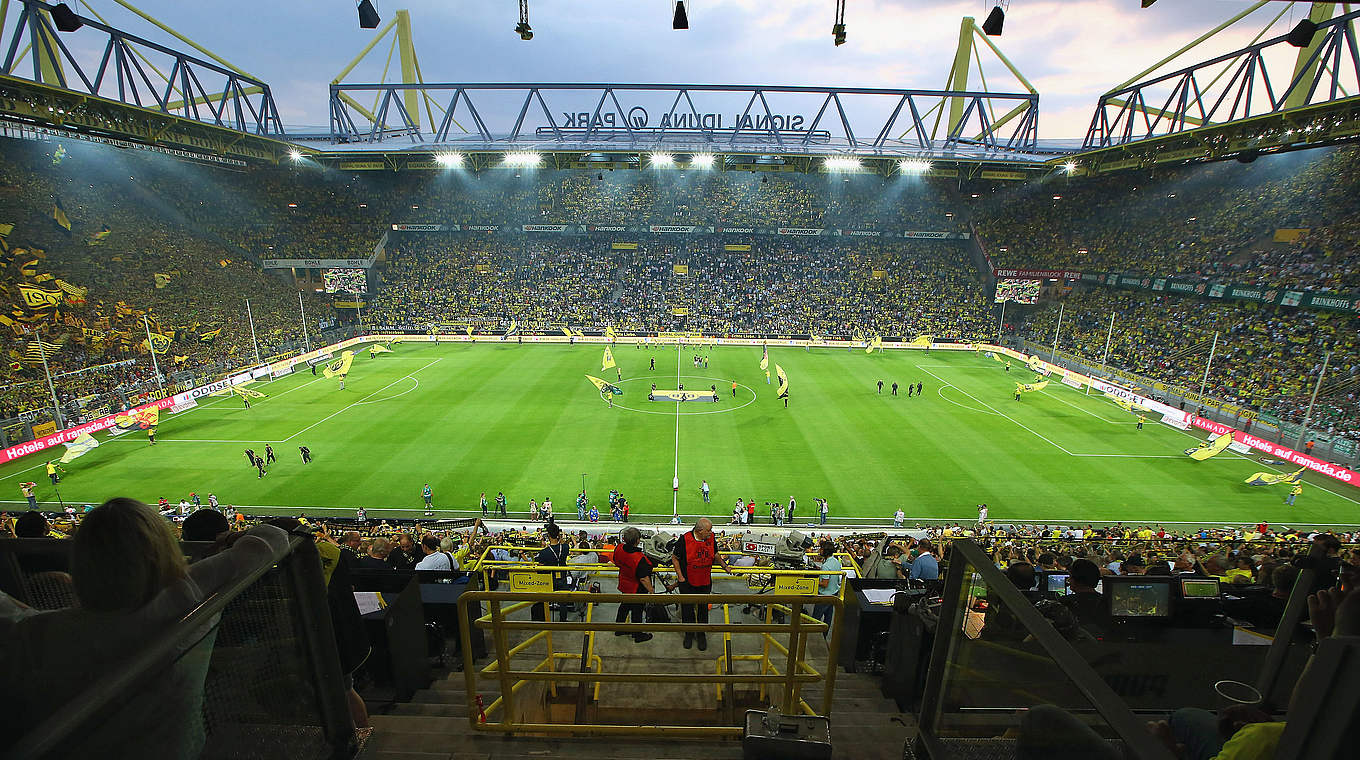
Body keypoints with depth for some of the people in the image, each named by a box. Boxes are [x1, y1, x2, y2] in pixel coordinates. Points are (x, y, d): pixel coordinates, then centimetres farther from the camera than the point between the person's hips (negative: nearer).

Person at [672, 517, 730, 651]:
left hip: (705, 582, 3)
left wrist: (724, 566, 7)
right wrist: (680, 576, -11)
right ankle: (689, 634, 32)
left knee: (703, 609, 14)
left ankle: (701, 634, 33)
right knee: (687, 609, 11)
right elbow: (675, 557, -8)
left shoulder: (711, 538, -7)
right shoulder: (684, 539, -20)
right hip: (688, 582, -3)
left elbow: (715, 554, 13)